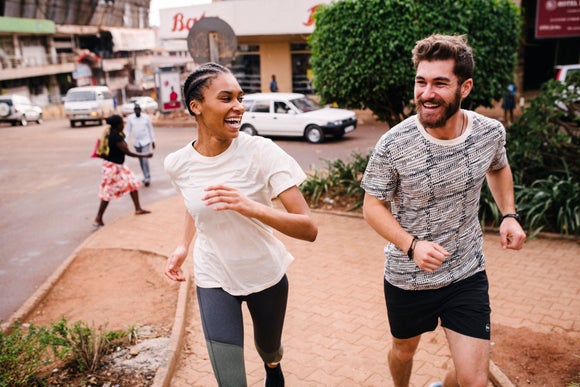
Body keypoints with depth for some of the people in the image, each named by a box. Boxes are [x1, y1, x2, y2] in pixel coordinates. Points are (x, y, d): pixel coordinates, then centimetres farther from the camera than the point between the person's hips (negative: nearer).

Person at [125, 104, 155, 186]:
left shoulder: (146, 117, -3)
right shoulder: (130, 118, -1)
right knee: (141, 161, 10)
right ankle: (146, 177, 21)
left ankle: (147, 178, -9)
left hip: (146, 142, -3)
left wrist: (153, 141, 6)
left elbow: (150, 129, 5)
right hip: (136, 143, 3)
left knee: (145, 160, -14)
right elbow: (128, 130, 2)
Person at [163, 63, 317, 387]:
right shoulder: (178, 164, -12)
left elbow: (309, 229, -28)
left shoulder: (262, 152, -23)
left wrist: (251, 207, -41)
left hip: (266, 275, -1)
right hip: (214, 280, 1)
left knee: (268, 349, 25)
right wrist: (184, 246, 3)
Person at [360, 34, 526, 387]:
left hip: (468, 275, 2)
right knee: (404, 349, 23)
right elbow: (373, 205, -12)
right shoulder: (393, 145, -22)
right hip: (407, 277, -1)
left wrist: (509, 215, -4)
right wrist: (412, 246, -27)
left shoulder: (491, 132, -12)